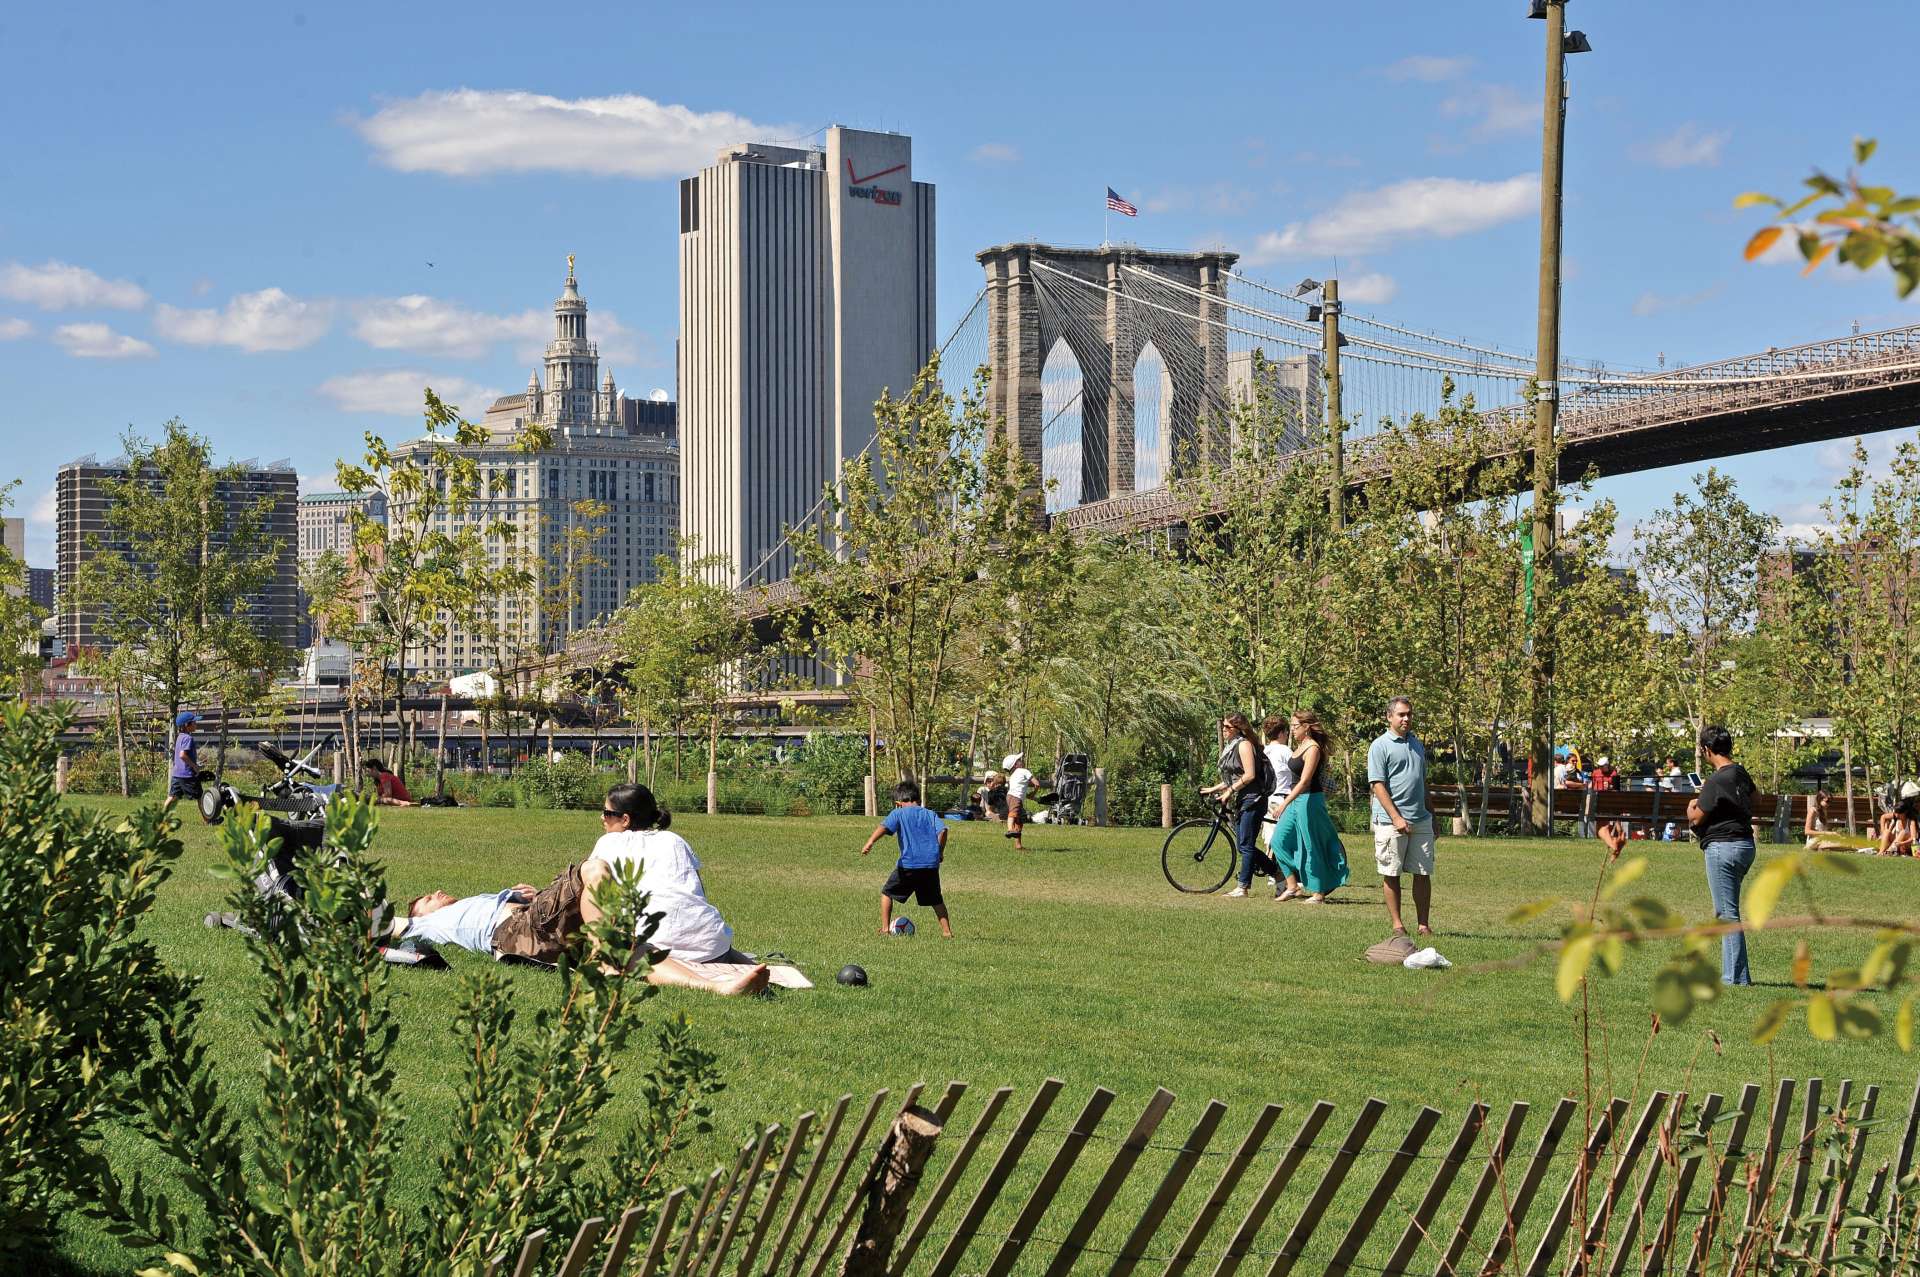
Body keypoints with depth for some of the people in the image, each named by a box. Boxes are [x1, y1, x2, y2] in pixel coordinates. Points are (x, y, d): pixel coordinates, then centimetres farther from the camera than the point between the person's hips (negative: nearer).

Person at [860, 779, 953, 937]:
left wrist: (870, 842, -25)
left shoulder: (898, 813, 7)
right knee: (936, 900, 19)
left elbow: (884, 826, -11)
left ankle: (885, 929, 11)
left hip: (908, 864, -3)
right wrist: (940, 852, 13)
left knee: (887, 893, 15)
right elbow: (942, 830, 1)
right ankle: (947, 931, 14)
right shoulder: (930, 814, 17)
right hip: (931, 864, 3)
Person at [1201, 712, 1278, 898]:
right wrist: (1213, 789, 19)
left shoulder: (1244, 744, -11)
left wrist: (1229, 791, -16)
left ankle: (1243, 887, -5)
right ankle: (1277, 872, 19)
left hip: (1252, 801, -10)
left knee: (1246, 845, -7)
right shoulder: (1230, 747, 18)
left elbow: (1249, 775, -19)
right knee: (1245, 846, 8)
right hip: (1239, 803, 10)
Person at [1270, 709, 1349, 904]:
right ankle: (1293, 886, 9)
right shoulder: (1300, 746, 12)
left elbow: (1305, 781, -21)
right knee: (1279, 840, 4)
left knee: (1311, 847, -3)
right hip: (1296, 800, 9)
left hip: (1310, 800, -9)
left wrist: (1285, 803, -25)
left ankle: (1318, 893, 6)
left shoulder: (1313, 749, -15)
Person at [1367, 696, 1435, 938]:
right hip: (1391, 821, -6)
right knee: (1391, 874, 1)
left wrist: (1432, 815, 23)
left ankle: (1424, 925, 9)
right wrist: (1396, 817, -17)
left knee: (1423, 873, 4)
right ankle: (1397, 924, 7)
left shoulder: (1417, 744, 17)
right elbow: (1377, 785, -11)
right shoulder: (1380, 746, -4)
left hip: (1420, 819, 6)